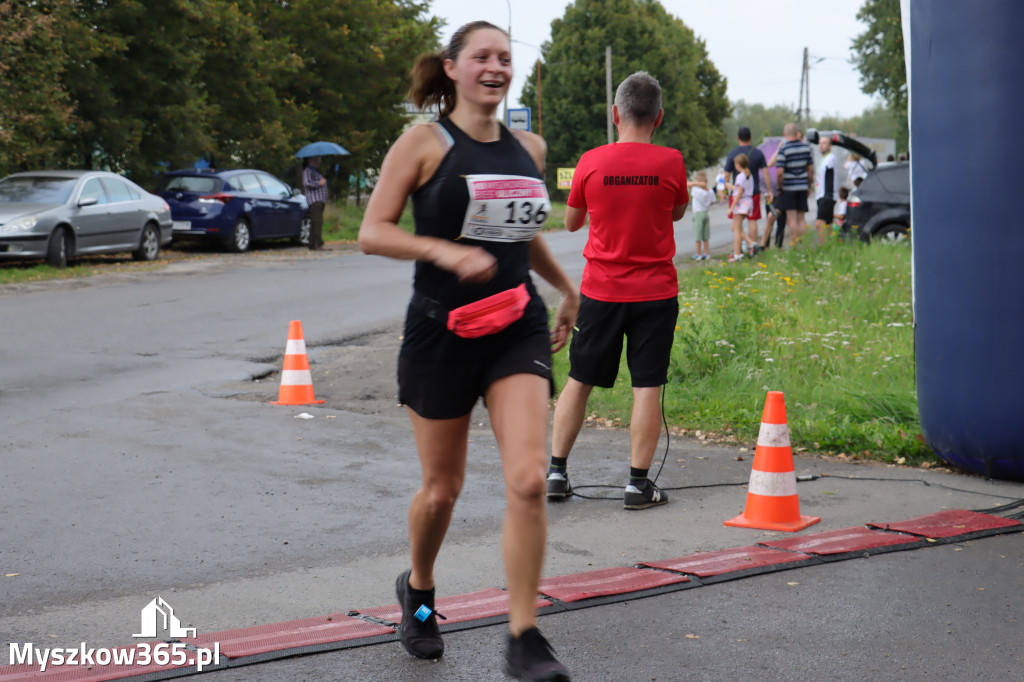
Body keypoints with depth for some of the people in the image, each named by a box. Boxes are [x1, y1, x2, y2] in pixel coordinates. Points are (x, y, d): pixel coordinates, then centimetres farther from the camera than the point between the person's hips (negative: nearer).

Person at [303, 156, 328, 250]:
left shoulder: (316, 171, 27)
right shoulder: (307, 171, -4)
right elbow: (306, 183, -19)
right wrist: (319, 183, -14)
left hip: (320, 200, 10)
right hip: (314, 200, -10)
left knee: (314, 223, 6)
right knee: (318, 222, -18)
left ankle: (312, 245, 5)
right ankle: (319, 243, -25)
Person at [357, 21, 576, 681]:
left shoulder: (529, 147, 9)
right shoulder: (425, 143, -4)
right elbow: (372, 232, -9)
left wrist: (567, 287, 26)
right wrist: (448, 252, -22)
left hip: (518, 329, 3)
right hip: (442, 329, -3)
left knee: (528, 481, -13)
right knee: (443, 487, 9)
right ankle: (419, 592, 40)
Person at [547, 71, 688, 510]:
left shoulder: (591, 162, -5)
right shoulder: (671, 162, -8)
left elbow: (571, 222, 8)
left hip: (600, 292, 1)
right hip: (655, 291, -1)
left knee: (579, 381, 12)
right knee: (647, 386, 3)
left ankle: (556, 472, 16)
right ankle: (638, 483, 3)